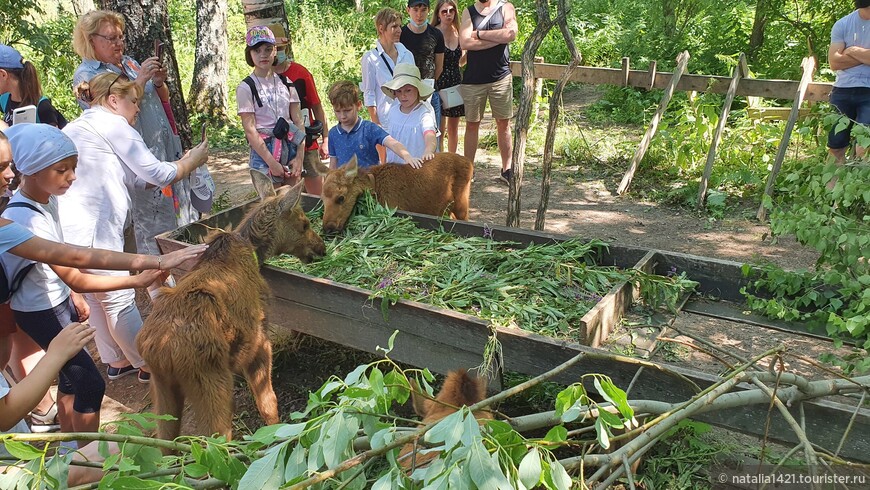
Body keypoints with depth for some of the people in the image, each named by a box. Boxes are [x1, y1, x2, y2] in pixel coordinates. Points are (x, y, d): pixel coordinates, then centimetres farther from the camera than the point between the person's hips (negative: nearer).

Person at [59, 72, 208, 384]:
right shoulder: (112, 124, -5)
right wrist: (193, 161, 11)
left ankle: (117, 361, 29)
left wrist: (182, 164, 17)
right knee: (119, 299, 1)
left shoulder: (74, 127, 24)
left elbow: (136, 178, 19)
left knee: (96, 298, 17)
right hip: (91, 229, -10)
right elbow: (158, 175, -6)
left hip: (66, 226, 10)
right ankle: (148, 364, 13)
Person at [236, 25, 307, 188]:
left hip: (290, 148, 4)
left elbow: (298, 122, 6)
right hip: (263, 150, -4)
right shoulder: (246, 88, -3)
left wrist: (300, 156, -5)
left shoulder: (286, 83, 9)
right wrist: (272, 162, -15)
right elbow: (250, 130, -9)